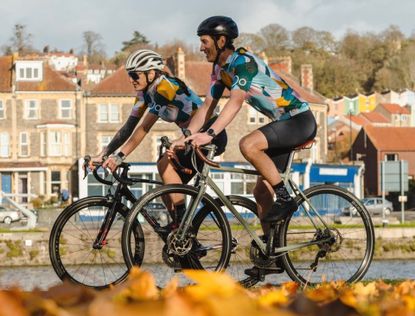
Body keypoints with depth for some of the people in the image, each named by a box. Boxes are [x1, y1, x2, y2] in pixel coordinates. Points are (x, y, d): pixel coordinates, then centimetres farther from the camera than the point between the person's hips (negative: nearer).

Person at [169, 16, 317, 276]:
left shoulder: (244, 62, -22)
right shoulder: (220, 69, 7)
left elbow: (236, 102, -35)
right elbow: (207, 106, 7)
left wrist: (210, 134, -44)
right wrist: (185, 137, -4)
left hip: (300, 120, -10)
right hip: (283, 125, 10)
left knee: (248, 145, -33)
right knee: (262, 192, 6)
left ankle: (285, 199, -18)